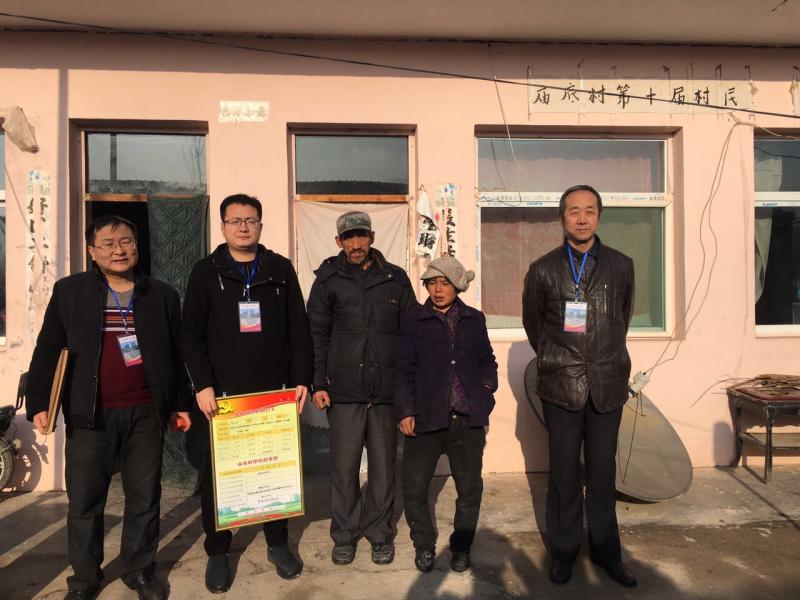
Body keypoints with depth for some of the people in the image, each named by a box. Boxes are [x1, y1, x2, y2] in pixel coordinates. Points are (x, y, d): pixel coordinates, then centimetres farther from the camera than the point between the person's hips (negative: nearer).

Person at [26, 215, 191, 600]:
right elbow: (47, 351, 4)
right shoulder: (69, 291, 3)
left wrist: (180, 403, 8)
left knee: (145, 498, 11)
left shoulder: (162, 295, 6)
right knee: (83, 501, 9)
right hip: (90, 414, 0)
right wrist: (38, 403, -3)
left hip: (146, 413, 1)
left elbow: (176, 354, 9)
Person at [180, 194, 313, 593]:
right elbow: (191, 334, -2)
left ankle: (278, 544, 29)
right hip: (222, 394, -1)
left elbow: (298, 330, 4)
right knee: (218, 474, 8)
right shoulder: (206, 272, 3)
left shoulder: (280, 270, 5)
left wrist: (301, 379, -2)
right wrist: (202, 385, -11)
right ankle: (217, 553, 26)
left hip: (274, 392, 1)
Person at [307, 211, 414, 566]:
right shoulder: (328, 280, 4)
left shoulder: (395, 279, 7)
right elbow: (316, 335, 3)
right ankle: (344, 534, 25)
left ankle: (380, 533, 27)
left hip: (387, 390, 1)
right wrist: (318, 383, -4)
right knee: (344, 465, 7)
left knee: (383, 465, 9)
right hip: (343, 390, -1)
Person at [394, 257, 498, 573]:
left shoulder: (474, 319, 8)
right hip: (426, 417, -2)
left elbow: (487, 360, 18)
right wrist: (405, 411, -6)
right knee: (414, 488, 3)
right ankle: (424, 544, 28)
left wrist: (486, 387, 1)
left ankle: (461, 547, 32)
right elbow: (403, 369, -1)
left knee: (470, 488, 10)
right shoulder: (413, 319, 1)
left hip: (468, 419, 2)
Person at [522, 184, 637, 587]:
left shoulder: (621, 266, 6)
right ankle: (563, 550, 20)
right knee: (564, 470, 6)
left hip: (608, 383, 1)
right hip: (561, 384, -1)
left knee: (603, 468, 8)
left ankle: (605, 549, 24)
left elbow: (623, 318, 17)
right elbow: (533, 324, 13)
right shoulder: (543, 270, 2)